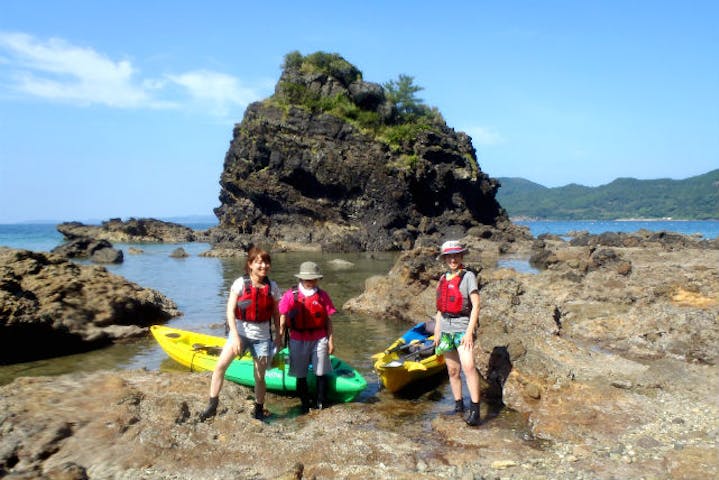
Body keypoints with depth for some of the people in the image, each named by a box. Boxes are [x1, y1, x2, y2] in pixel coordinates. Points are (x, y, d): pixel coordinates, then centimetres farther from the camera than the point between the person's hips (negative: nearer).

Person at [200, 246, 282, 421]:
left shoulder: (272, 287, -3)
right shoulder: (240, 283, -11)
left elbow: (276, 314, 7)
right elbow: (230, 311, -13)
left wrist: (279, 336, 9)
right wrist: (235, 336, -19)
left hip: (262, 336, 1)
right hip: (240, 332, -1)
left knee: (260, 376, 7)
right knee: (220, 365, -17)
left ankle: (259, 410, 26)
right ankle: (212, 405, -3)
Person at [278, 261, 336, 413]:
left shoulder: (323, 295, 1)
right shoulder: (291, 295, -4)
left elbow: (328, 320, 4)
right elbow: (282, 319, 1)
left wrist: (330, 340, 3)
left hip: (319, 339, 1)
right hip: (298, 340, -1)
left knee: (321, 373, 5)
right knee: (301, 375, 9)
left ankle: (321, 404, 20)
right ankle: (305, 405, 24)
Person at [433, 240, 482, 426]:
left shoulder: (468, 276, -5)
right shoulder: (443, 279, 11)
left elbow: (476, 306, -10)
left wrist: (469, 332, -17)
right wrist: (436, 332, 14)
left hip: (462, 328, -5)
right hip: (446, 330, 6)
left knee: (468, 367, -19)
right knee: (452, 371, 10)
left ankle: (475, 411, -15)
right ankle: (458, 406, 22)